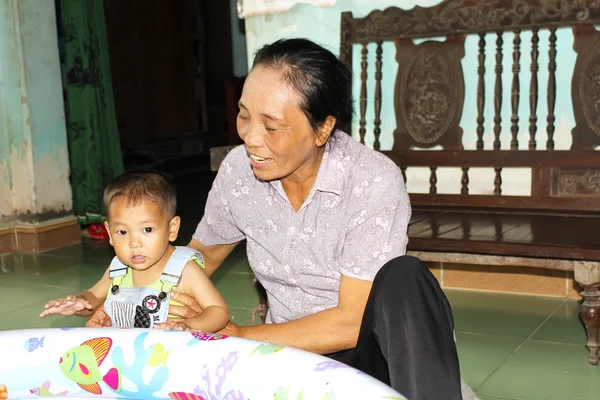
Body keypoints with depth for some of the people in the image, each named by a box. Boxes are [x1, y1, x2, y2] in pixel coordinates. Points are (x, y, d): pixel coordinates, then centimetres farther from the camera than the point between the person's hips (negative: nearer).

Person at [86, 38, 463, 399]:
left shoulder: (374, 182, -22)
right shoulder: (238, 170, -8)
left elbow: (352, 323, -22)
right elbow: (202, 255, 10)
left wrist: (238, 335, -16)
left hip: (369, 349, -3)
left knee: (403, 278, -34)